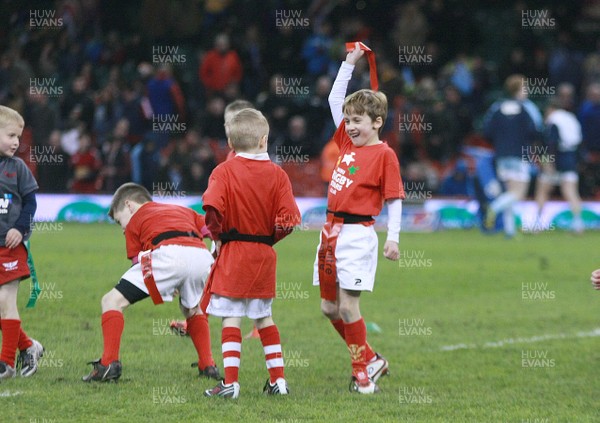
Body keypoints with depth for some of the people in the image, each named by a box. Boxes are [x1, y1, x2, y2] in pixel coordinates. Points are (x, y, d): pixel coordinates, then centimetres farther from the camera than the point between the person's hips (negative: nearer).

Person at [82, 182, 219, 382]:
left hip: (168, 253, -5)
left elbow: (138, 263, 19)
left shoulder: (135, 220, 26)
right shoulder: (183, 211, 38)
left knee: (111, 302, 6)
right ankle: (208, 366, 26)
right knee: (191, 309, 35)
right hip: (202, 255, 5)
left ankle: (109, 364, -6)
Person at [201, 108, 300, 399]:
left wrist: (218, 237, -5)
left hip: (233, 254, -4)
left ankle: (230, 382, -8)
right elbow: (288, 219, -6)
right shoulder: (277, 174, 1)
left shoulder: (224, 171, -7)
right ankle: (278, 379, 17)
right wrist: (269, 238, 10)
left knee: (231, 319, -3)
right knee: (263, 318, 15)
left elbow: (212, 209, -21)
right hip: (265, 255, 4)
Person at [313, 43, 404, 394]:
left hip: (357, 234, -8)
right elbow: (335, 100, 17)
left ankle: (363, 372, 5)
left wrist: (393, 238, -14)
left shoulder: (384, 154, -7)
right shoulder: (347, 143, 12)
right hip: (332, 230, 8)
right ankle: (371, 359, 22)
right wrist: (350, 63, 13)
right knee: (329, 307, 9)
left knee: (348, 307, -7)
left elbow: (394, 198, -8)